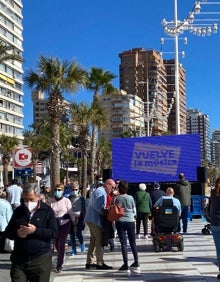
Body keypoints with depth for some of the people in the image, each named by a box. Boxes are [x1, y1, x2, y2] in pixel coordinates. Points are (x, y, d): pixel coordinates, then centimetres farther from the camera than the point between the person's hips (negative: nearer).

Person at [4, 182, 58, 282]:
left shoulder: (47, 211, -1)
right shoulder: (18, 211, 9)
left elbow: (54, 232, -8)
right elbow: (8, 232, 12)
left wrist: (35, 230, -21)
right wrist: (17, 233, -10)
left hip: (41, 260, -3)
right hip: (19, 260, 3)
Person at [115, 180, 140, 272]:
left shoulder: (117, 198, -5)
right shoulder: (131, 198, 1)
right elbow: (134, 212, 7)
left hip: (120, 222, -2)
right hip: (130, 221, 2)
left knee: (123, 243, -1)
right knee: (133, 242, 13)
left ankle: (126, 265, -3)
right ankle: (136, 263, 21)